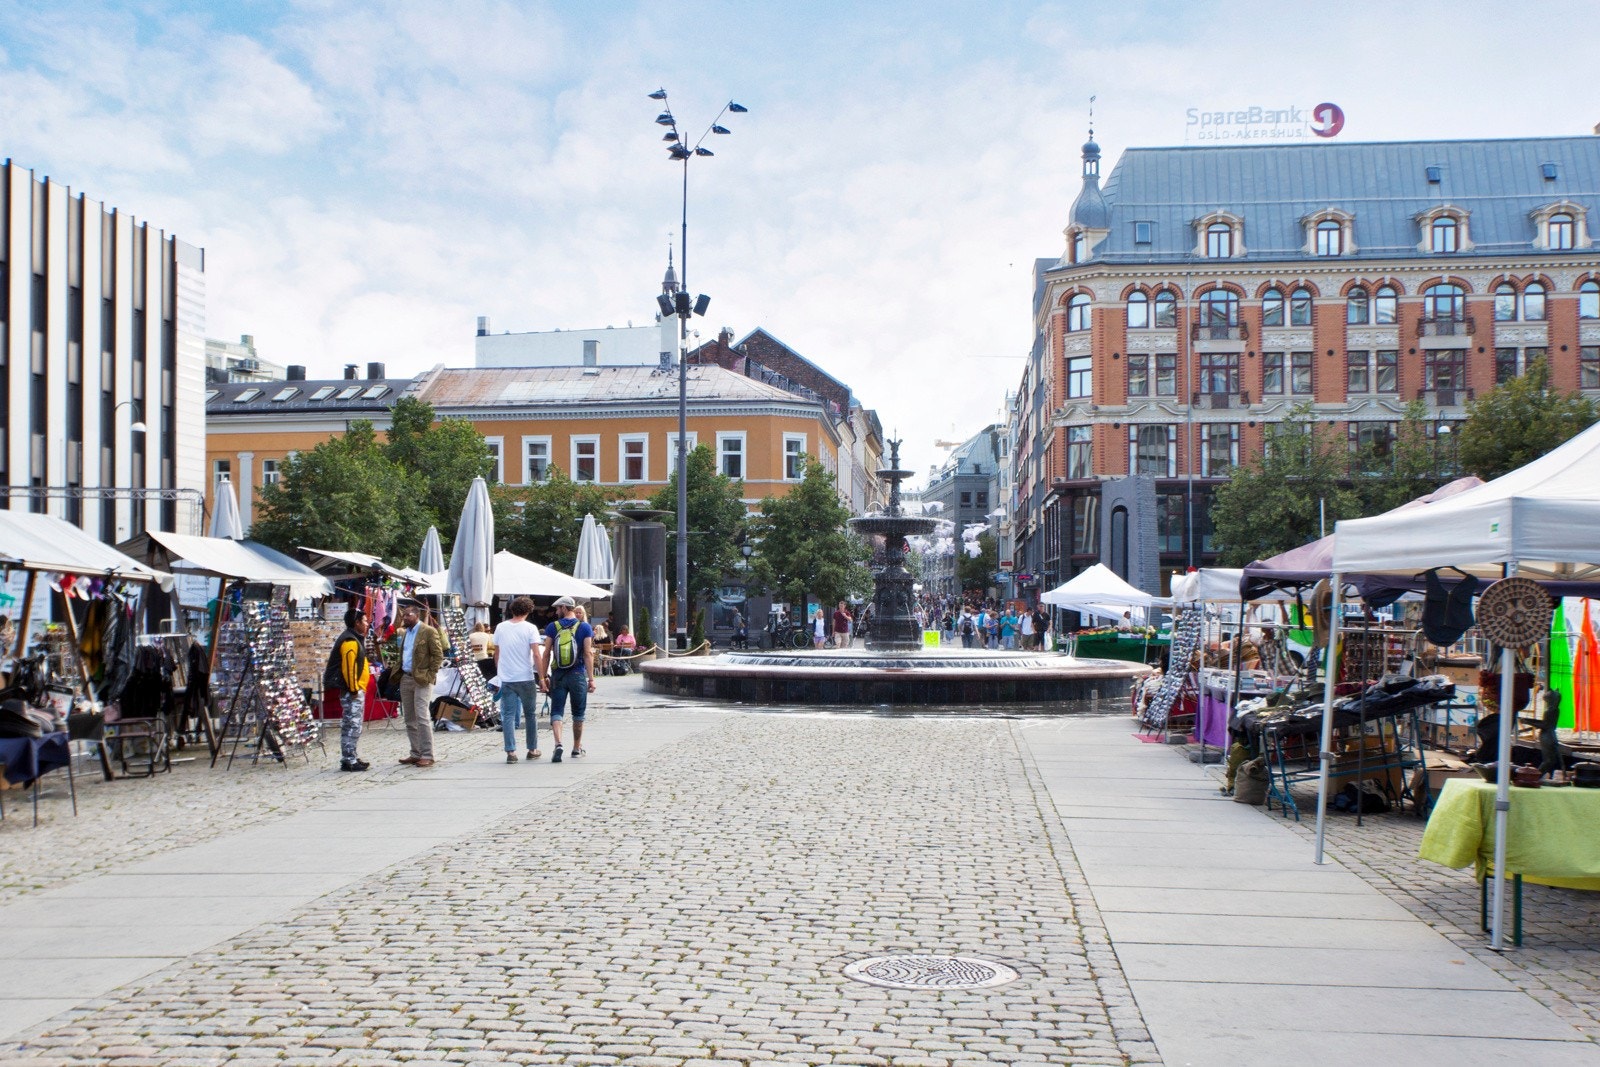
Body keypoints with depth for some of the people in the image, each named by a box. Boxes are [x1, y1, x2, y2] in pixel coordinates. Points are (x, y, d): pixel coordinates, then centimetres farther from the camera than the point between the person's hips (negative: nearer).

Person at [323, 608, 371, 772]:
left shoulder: (355, 639, 18)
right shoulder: (350, 641, -15)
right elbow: (348, 668, -21)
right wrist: (353, 689, -20)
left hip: (356, 690, 11)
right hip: (353, 691, -11)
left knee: (352, 726, 14)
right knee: (352, 726, -9)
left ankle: (350, 758, 20)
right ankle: (349, 761, -7)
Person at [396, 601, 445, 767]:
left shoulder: (429, 632, -8)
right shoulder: (405, 633, 17)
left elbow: (438, 656, -10)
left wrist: (430, 676, -15)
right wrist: (399, 674, 12)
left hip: (421, 680, -8)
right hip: (405, 679, 8)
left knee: (422, 718, -11)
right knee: (410, 720, 10)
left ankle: (427, 756, -9)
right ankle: (416, 754, 17)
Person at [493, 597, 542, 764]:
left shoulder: (500, 628, 5)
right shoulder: (530, 628, -5)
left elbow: (496, 653, 13)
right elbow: (536, 654, -12)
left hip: (506, 679, 2)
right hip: (526, 678, -2)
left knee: (508, 715, 3)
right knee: (530, 715, 11)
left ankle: (511, 752, -4)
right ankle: (533, 750, 19)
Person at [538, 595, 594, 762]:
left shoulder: (552, 627, 0)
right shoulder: (585, 627, -1)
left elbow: (546, 654, -1)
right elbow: (588, 654, -6)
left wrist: (543, 677, 4)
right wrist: (591, 678, -4)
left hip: (558, 675, 0)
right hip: (578, 676, 0)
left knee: (556, 711, 2)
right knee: (578, 713, 13)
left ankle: (558, 744, -20)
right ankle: (577, 748, 22)